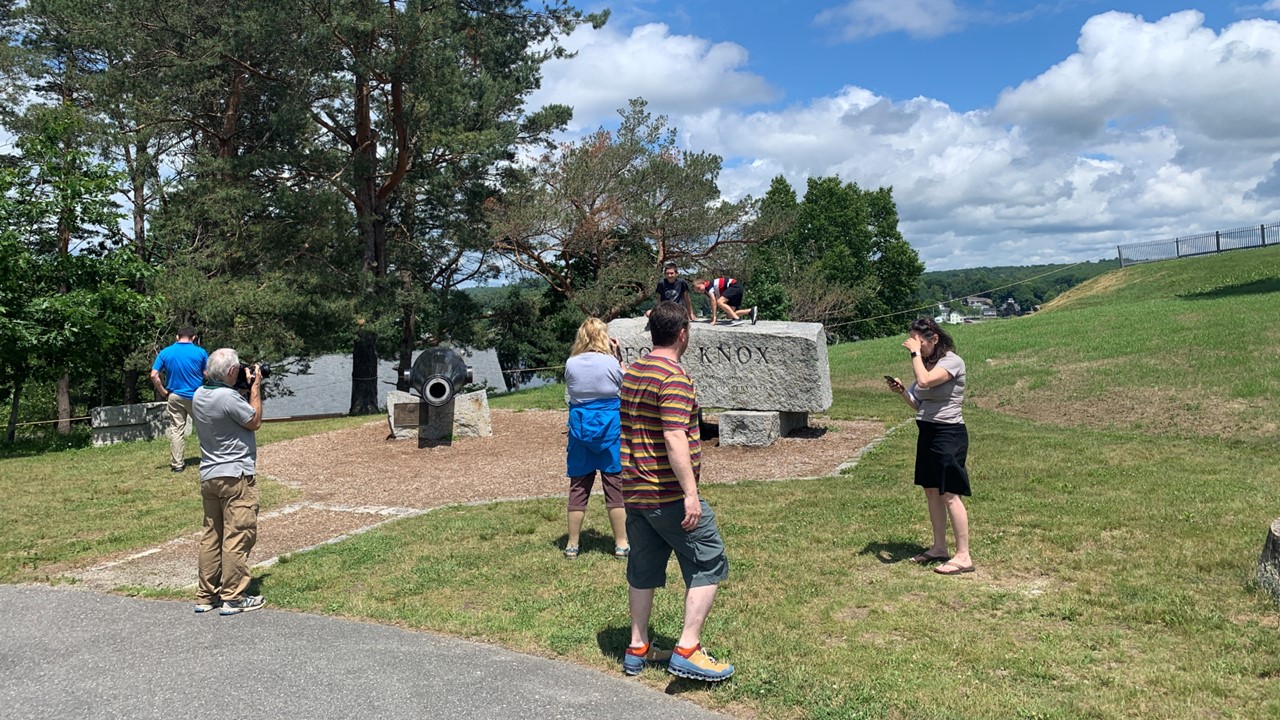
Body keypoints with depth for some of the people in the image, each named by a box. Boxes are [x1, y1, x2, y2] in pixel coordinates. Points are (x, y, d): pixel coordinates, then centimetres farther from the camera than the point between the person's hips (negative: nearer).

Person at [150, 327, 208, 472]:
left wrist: (163, 392, 4)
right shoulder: (200, 352, -6)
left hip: (175, 396, 2)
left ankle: (177, 464, 7)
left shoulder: (165, 352, 0)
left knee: (176, 430, 6)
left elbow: (154, 375, -5)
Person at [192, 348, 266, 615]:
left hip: (208, 476, 9)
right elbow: (255, 421, -8)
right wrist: (255, 387, 0)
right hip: (235, 475, -9)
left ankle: (205, 595, 19)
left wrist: (248, 387, 12)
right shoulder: (228, 396, -21)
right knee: (238, 536, -2)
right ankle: (233, 597, 2)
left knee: (211, 535, 14)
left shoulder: (199, 395, 7)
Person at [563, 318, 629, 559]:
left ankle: (572, 544, 17)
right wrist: (618, 356, 6)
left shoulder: (571, 364, -3)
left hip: (580, 427, 2)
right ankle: (621, 544, 12)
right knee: (615, 484, 6)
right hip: (610, 425, -2)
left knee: (578, 486, 11)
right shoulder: (610, 362, -11)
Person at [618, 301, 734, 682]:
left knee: (644, 569, 16)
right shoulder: (674, 377, -17)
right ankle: (687, 650, -1)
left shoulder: (632, 372, 12)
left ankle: (637, 649, 25)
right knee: (708, 565, 2)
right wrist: (691, 494, -23)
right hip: (669, 495, -9)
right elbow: (675, 439, -24)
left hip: (635, 492, 9)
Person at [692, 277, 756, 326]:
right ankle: (751, 311, -2)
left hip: (735, 286, -10)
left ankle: (737, 319, -34)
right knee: (730, 315, 0)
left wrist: (714, 317, -22)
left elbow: (713, 301, -21)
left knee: (720, 302, -26)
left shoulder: (708, 286, -15)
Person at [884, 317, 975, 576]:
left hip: (948, 433, -9)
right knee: (931, 491, 13)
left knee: (949, 494, -8)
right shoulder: (928, 363, 12)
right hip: (928, 433, 9)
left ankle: (963, 556, -2)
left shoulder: (952, 361, -13)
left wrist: (915, 353, -21)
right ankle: (939, 548, 25)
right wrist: (902, 391, -1)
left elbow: (924, 381, -32)